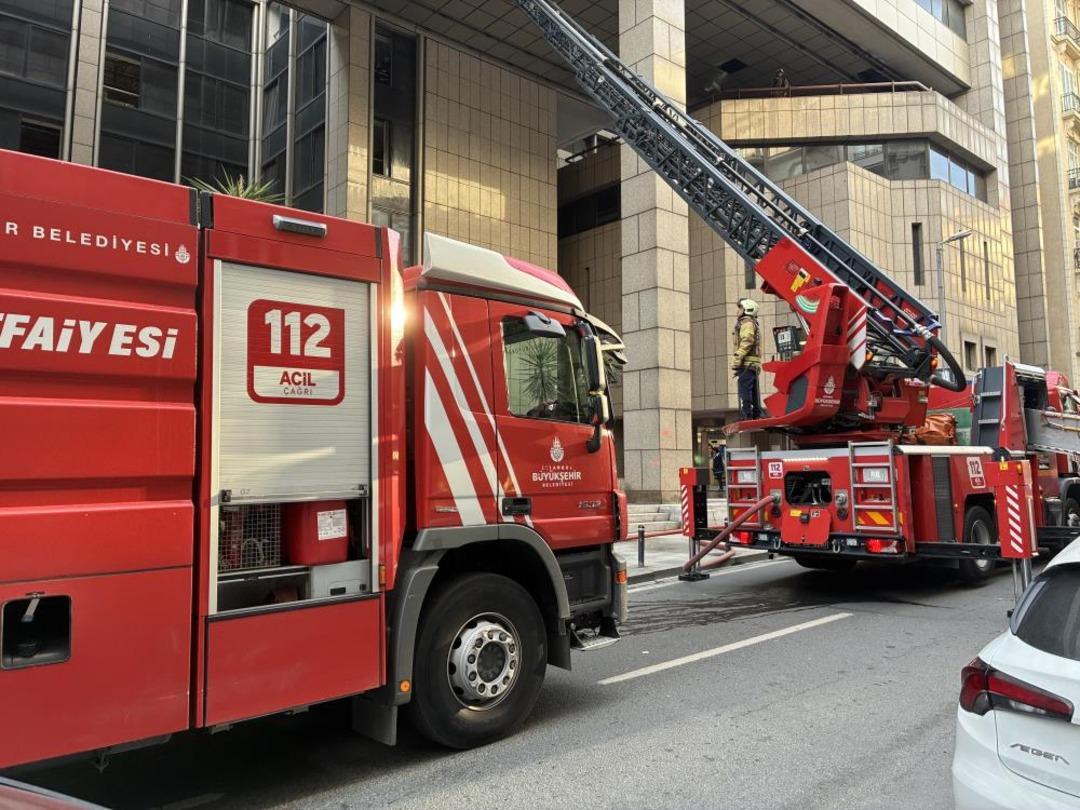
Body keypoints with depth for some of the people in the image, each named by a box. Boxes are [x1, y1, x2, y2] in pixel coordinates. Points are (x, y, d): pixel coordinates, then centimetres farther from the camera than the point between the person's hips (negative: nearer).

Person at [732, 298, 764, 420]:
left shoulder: (747, 322, -3)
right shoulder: (753, 323, 28)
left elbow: (747, 342, -17)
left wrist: (737, 360, -21)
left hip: (747, 363, -10)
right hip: (754, 364, 10)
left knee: (744, 392, -13)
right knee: (754, 393, 11)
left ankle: (746, 417, -17)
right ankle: (757, 416, 13)